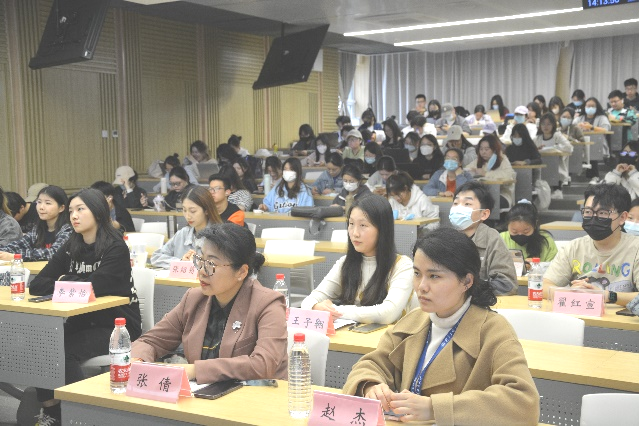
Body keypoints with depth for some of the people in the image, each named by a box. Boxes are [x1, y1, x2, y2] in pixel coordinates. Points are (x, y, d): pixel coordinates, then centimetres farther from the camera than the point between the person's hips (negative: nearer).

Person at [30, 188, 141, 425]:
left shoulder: (115, 247, -11)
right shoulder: (71, 248, 8)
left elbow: (95, 286, -24)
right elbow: (37, 285, 0)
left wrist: (65, 280, -7)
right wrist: (74, 285, -16)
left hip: (118, 326, -6)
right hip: (83, 322, 6)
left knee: (63, 351, -27)